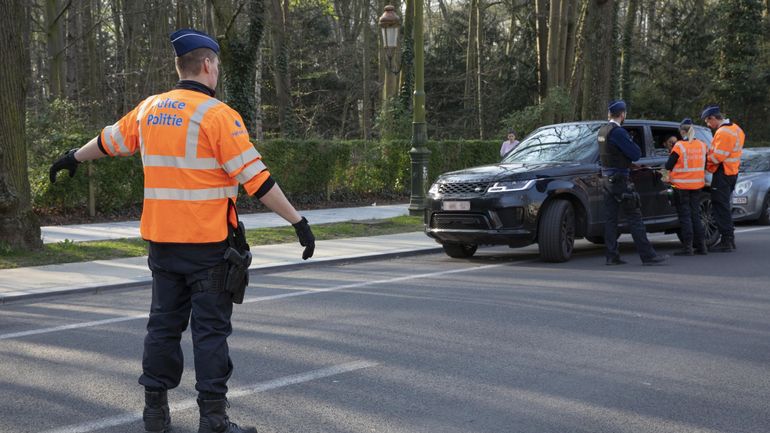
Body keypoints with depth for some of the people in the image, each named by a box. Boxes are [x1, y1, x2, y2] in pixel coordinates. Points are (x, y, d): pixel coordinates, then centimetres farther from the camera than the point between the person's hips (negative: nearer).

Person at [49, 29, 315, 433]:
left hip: (162, 240, 6)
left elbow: (108, 141, 25)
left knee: (164, 323, 14)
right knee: (211, 329, -1)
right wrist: (298, 221, -13)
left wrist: (74, 157, 45)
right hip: (208, 243, -6)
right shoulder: (218, 115, -12)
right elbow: (256, 179, -16)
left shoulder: (149, 110, 8)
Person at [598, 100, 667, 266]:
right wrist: (631, 143, 3)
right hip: (619, 180, -9)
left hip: (606, 179, 9)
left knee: (610, 218, 7)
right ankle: (648, 255, -4)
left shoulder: (602, 131, 10)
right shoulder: (618, 132, -17)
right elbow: (636, 154, -16)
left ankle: (612, 256, 8)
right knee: (634, 218, -6)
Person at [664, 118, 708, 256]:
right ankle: (701, 245, 13)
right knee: (695, 215, 13)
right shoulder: (702, 145, 3)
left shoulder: (679, 146, -14)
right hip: (697, 185, 5)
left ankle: (688, 247, -2)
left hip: (682, 185, -5)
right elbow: (705, 165, 12)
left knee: (685, 215, 0)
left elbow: (668, 166, -10)